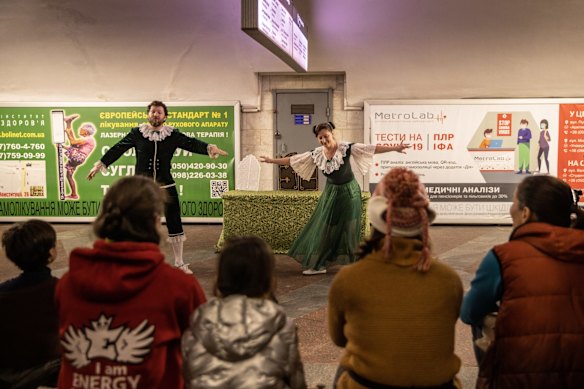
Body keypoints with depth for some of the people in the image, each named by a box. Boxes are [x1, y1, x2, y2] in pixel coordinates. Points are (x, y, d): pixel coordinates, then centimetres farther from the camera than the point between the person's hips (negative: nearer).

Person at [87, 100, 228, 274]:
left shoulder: (173, 135, -1)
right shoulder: (137, 133, -1)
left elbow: (191, 143, -13)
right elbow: (118, 148, 2)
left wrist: (209, 148, -31)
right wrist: (100, 164, 1)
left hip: (166, 187, 0)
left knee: (175, 225, 3)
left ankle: (179, 263, 17)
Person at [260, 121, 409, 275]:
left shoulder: (345, 147, -17)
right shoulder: (317, 153, -5)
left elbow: (370, 148, -22)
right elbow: (293, 159, 2)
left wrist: (395, 148, -30)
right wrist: (272, 160, 4)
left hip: (348, 192, -4)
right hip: (331, 192, 4)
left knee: (348, 229, 1)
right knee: (324, 228, 4)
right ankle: (318, 264, 12)